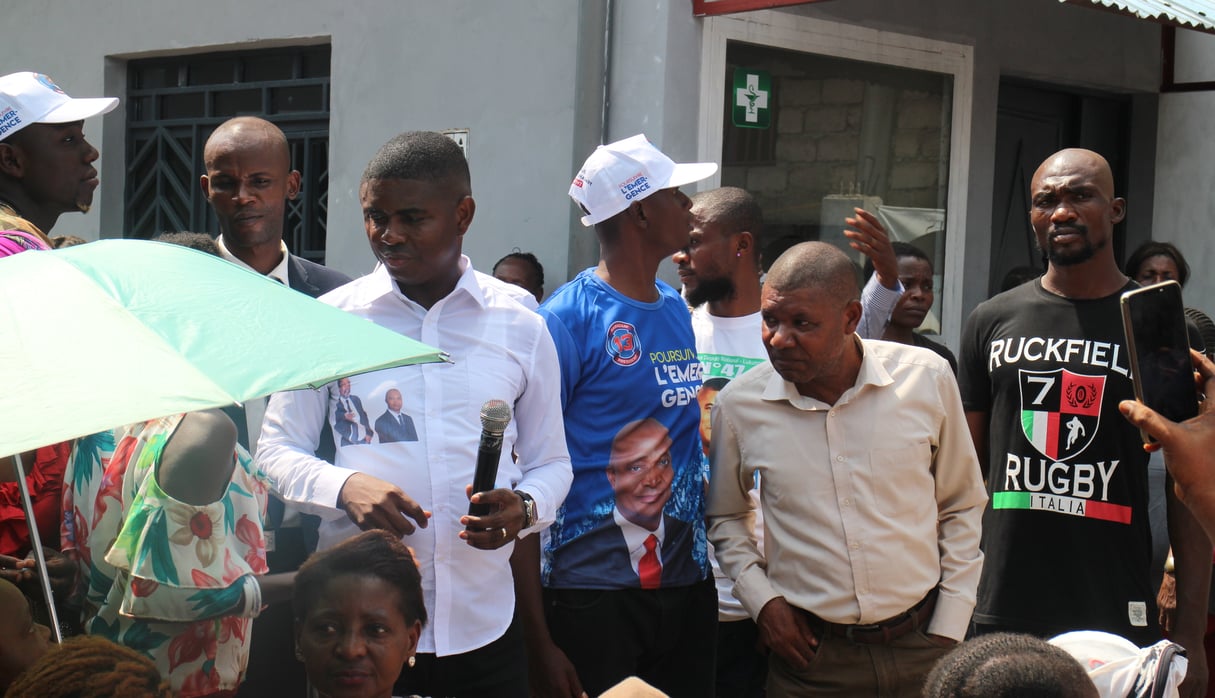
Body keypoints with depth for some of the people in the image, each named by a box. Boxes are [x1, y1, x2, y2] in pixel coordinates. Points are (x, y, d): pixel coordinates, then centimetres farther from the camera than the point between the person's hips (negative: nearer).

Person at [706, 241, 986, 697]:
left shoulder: (926, 378, -5)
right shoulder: (740, 405, -6)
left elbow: (961, 508, 6)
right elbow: (724, 517, 12)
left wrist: (949, 629, 3)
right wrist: (760, 599, -1)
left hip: (921, 645, 0)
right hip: (810, 655, 0)